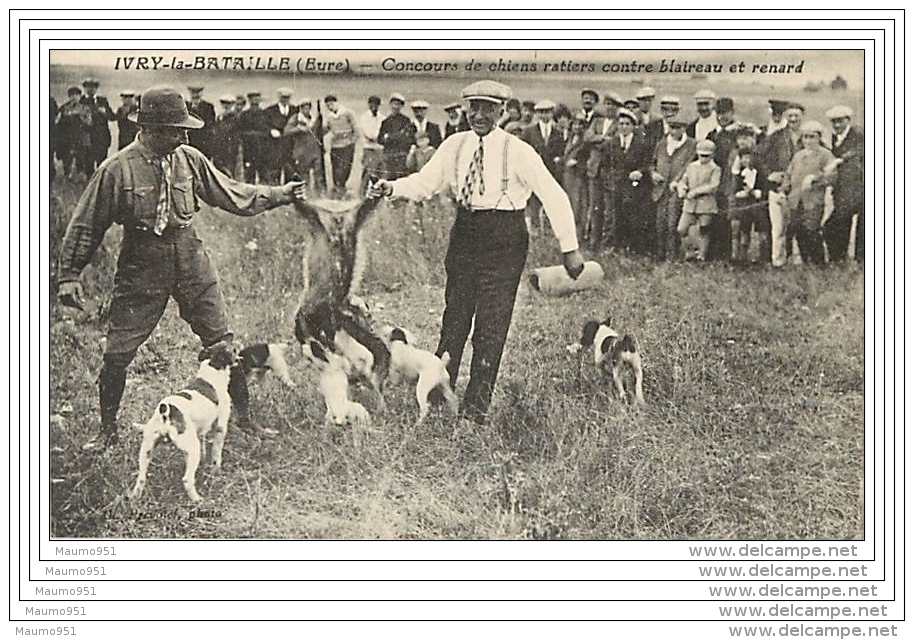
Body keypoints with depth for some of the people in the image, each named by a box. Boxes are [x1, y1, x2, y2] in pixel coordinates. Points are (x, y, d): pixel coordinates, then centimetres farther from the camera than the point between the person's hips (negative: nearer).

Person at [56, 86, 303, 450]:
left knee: (222, 344, 4)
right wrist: (69, 275, -6)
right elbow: (86, 225, -4)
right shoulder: (117, 169, -11)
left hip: (191, 262, 3)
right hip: (141, 267, -3)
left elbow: (230, 194, 13)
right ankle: (108, 430, 18)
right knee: (117, 353, -2)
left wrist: (278, 195, 12)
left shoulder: (190, 160, 0)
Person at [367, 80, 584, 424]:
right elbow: (424, 183, 6)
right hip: (464, 235, 4)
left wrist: (569, 249, -9)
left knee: (491, 326, -1)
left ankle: (476, 408, 10)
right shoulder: (455, 145, 3)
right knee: (454, 318, 10)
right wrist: (392, 187, -14)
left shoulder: (518, 152, -10)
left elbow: (555, 197, -9)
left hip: (503, 242, -4)